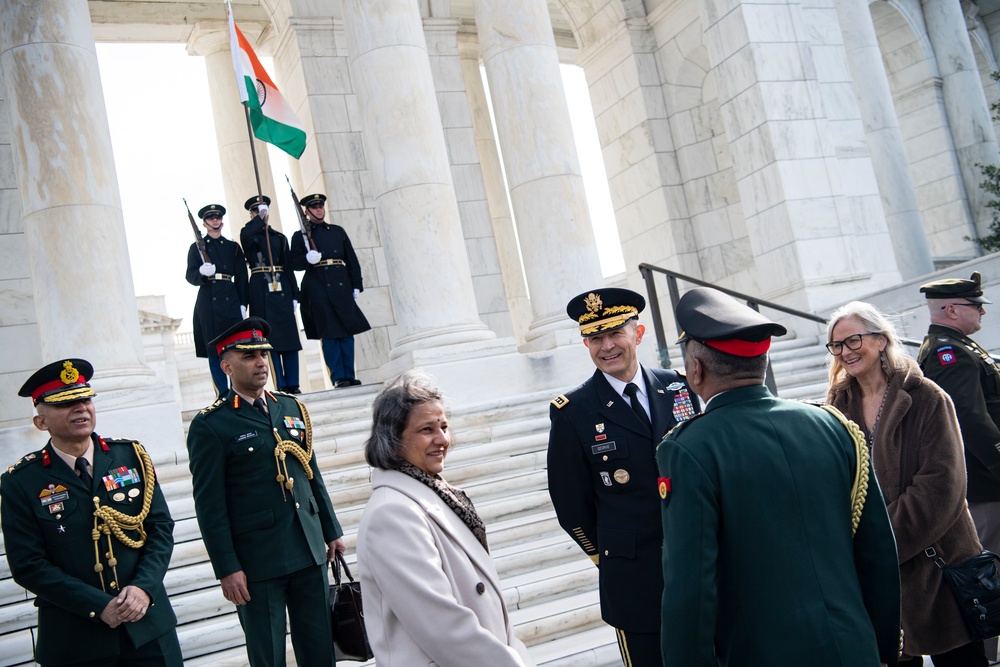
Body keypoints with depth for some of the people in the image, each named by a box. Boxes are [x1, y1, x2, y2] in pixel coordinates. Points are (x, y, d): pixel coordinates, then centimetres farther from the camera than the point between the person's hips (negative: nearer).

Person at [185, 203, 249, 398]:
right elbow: (190, 276, 2)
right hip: (208, 302, -1)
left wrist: (243, 304, 1)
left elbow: (241, 277, 11)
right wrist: (202, 273, -21)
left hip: (230, 300, 1)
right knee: (214, 349, -2)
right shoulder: (196, 248, 11)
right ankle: (223, 394, 2)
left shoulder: (233, 247, 15)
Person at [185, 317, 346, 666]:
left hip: (310, 552, 5)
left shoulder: (292, 408, 10)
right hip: (257, 560, -5)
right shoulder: (210, 425, -7)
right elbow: (210, 505, -9)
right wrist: (227, 569, -12)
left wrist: (332, 531, 15)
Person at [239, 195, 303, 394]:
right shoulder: (249, 234, 8)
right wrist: (261, 219, -10)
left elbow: (288, 267, 13)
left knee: (290, 336, 0)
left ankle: (293, 385, 4)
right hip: (261, 291, -3)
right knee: (271, 338, -4)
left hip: (281, 288, 3)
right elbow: (246, 234, -20)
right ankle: (281, 385, -1)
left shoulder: (279, 237, 17)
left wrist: (294, 294, 7)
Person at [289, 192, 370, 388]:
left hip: (341, 285, 3)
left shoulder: (338, 231, 17)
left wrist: (356, 285, 7)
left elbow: (352, 260, 15)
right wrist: (307, 259, -18)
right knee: (329, 333, -5)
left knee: (347, 331, 2)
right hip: (318, 289, -3)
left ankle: (349, 375, 7)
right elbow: (294, 263, 2)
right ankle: (338, 377, -2)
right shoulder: (300, 236, 8)